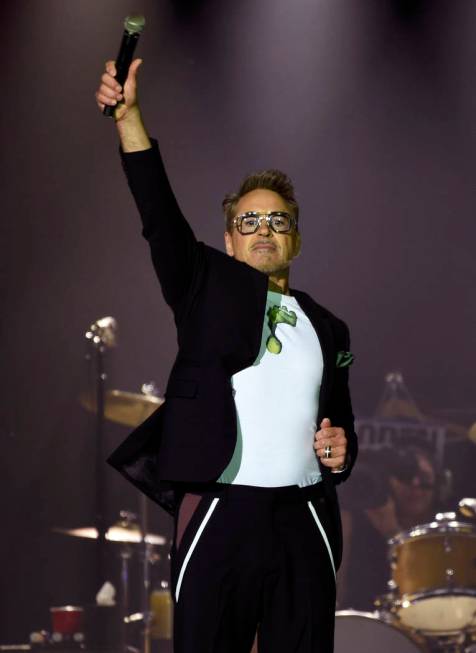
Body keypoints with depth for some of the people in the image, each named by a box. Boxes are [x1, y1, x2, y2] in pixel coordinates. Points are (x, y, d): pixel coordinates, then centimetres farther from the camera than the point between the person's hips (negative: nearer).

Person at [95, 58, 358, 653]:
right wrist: (129, 116, -17)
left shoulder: (328, 330, 20)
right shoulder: (208, 289, 10)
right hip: (219, 514, -3)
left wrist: (341, 452, 3)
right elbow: (159, 216, -5)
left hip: (305, 521, 3)